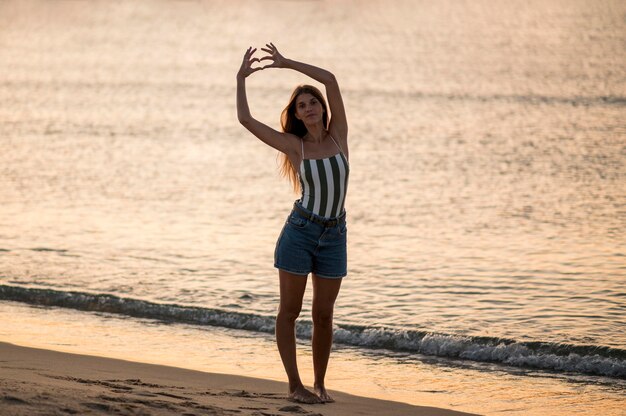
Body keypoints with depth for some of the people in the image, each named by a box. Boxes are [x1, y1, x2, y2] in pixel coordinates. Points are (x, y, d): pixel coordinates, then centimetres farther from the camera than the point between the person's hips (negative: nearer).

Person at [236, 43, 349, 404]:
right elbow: (246, 119, 0)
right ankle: (295, 385, 8)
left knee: (324, 315, 7)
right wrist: (241, 78, 9)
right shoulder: (294, 144, 1)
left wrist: (287, 63, 3)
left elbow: (330, 80, -2)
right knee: (290, 311, 1)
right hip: (300, 231, -2)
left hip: (334, 236, 2)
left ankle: (320, 384, 19)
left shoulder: (338, 135, 5)